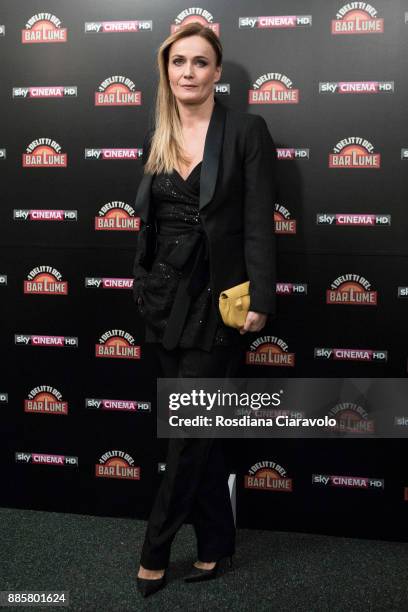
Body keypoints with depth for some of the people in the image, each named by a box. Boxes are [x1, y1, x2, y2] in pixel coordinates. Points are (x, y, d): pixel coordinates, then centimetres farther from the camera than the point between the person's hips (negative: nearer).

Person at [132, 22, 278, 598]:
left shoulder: (246, 129, -5)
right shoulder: (156, 136, 11)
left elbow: (259, 222, -10)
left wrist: (260, 299, -15)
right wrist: (142, 285, 15)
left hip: (217, 297, -5)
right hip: (167, 296, 5)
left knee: (189, 430, 1)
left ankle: (155, 549, 19)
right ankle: (216, 542, 27)